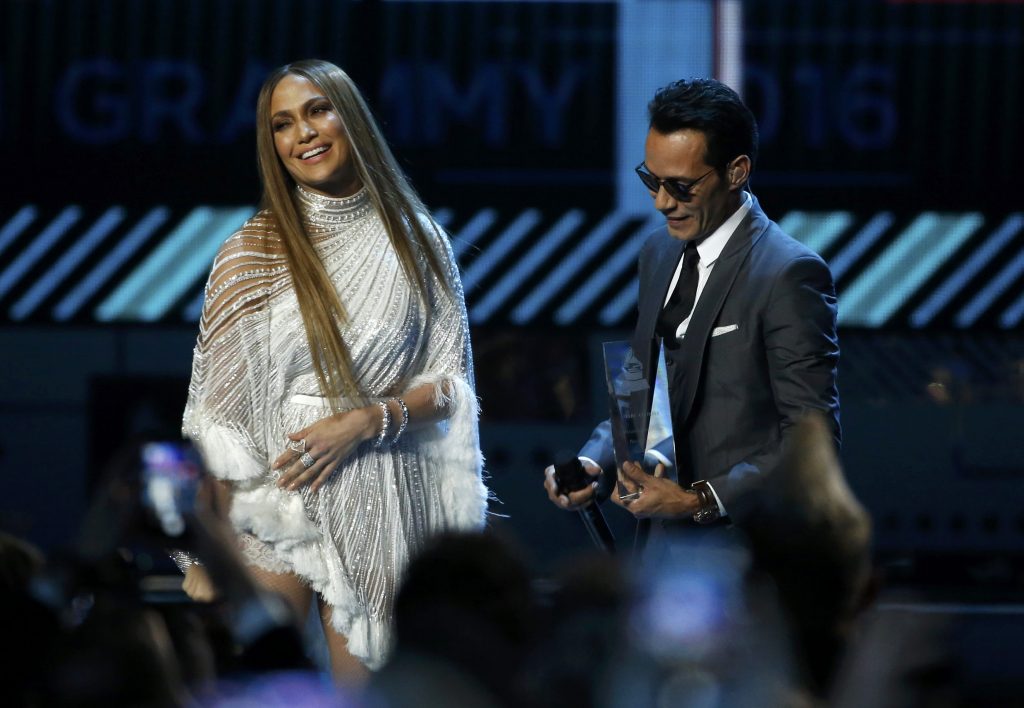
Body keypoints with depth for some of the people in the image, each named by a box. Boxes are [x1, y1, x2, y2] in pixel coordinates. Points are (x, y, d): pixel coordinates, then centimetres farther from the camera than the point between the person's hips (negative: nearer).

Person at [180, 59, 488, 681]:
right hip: (277, 503, -2)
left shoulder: (417, 240, 6)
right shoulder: (253, 252, -2)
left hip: (384, 507, 2)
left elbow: (450, 384, 7)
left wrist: (366, 420, -12)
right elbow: (217, 416, -4)